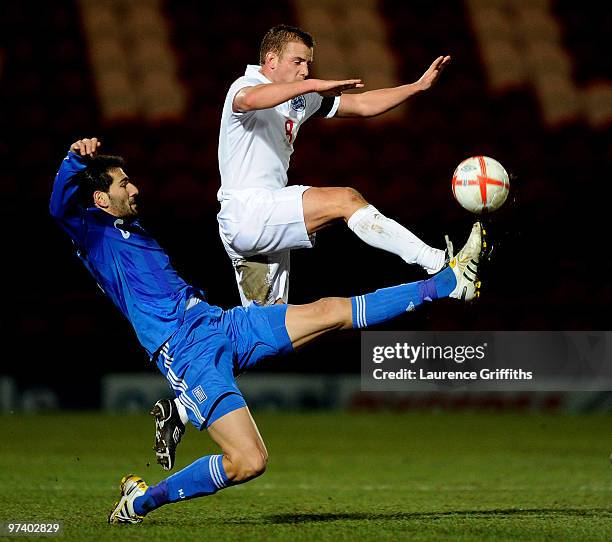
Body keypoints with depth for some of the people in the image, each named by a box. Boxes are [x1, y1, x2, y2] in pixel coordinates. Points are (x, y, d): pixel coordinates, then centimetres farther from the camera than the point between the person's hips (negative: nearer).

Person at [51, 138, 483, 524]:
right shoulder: (92, 231, -3)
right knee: (249, 461, -19)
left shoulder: (132, 228, 24)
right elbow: (59, 207, -24)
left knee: (332, 311, 5)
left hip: (221, 324, 9)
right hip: (189, 355, -9)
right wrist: (74, 160, -42)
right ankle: (141, 501, -2)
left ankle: (446, 283, 10)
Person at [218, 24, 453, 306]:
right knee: (346, 200, -20)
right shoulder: (245, 85, -6)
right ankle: (438, 264, -25)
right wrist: (313, 85, -42)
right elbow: (249, 99, -33)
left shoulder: (302, 100, 20)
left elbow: (362, 105, 23)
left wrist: (419, 86, 13)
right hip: (244, 209, -10)